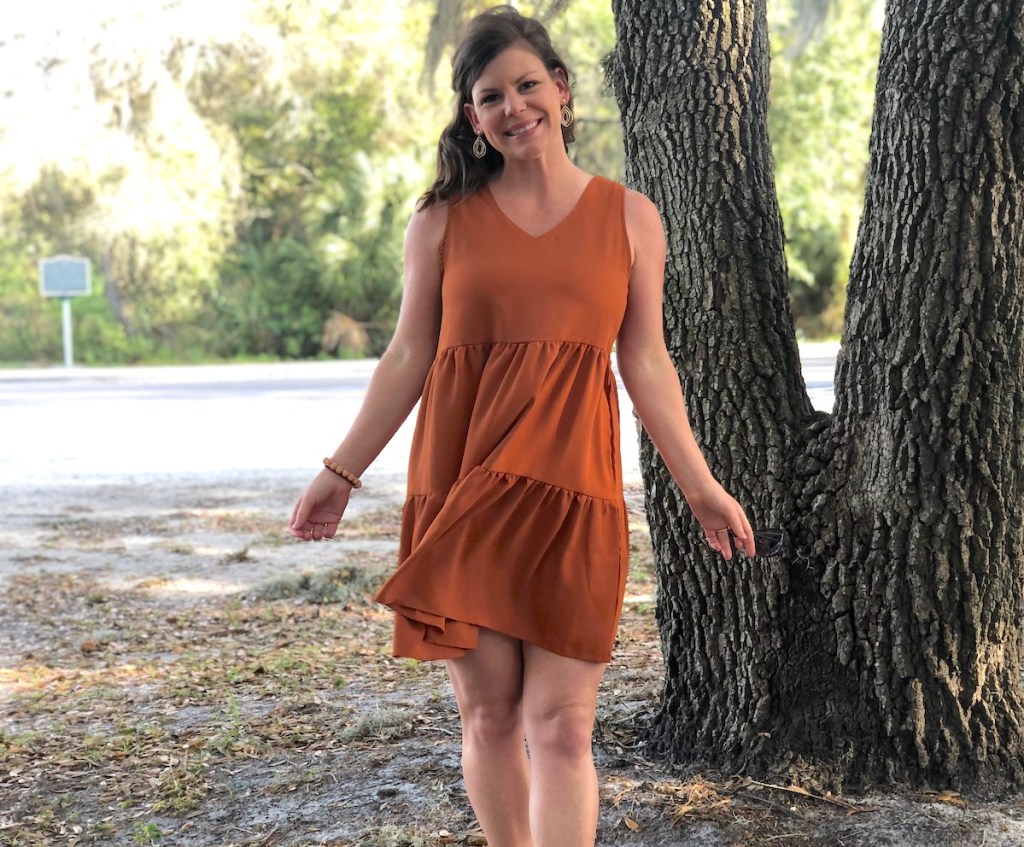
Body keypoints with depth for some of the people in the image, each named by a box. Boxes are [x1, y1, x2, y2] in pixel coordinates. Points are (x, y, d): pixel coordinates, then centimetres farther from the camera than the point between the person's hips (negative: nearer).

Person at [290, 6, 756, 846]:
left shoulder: (628, 217, 7)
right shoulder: (443, 222, 7)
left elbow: (646, 364, 10)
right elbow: (409, 358, 10)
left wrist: (700, 485, 6)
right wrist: (341, 474, 8)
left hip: (572, 490, -1)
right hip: (460, 486, 1)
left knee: (561, 723, -5)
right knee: (488, 709, 6)